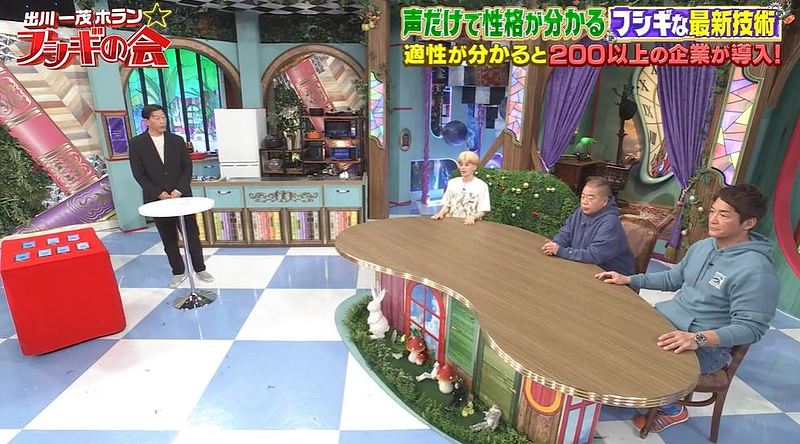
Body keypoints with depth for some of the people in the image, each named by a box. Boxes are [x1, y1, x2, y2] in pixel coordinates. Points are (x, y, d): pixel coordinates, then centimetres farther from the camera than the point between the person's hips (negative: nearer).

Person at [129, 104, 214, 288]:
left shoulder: (177, 140, 4)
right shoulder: (136, 143, -1)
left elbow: (187, 167, 2)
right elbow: (138, 174, -4)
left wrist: (179, 190, -11)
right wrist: (159, 193, -13)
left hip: (182, 196, 1)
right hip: (157, 199, -1)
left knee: (192, 234, 5)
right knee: (169, 239, 8)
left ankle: (200, 269, 18)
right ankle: (178, 272, 22)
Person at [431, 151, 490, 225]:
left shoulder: (482, 186, -1)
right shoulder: (452, 182, 11)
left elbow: (482, 211, -3)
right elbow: (447, 205, 12)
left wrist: (473, 217, -21)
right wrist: (441, 213, -8)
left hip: (469, 223, -2)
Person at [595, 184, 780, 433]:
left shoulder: (756, 270, -21)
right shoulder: (701, 246, 4)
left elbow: (751, 327, -23)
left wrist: (698, 338, -37)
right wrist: (628, 279, 8)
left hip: (708, 346, -8)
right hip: (665, 319, 8)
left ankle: (672, 409, 10)